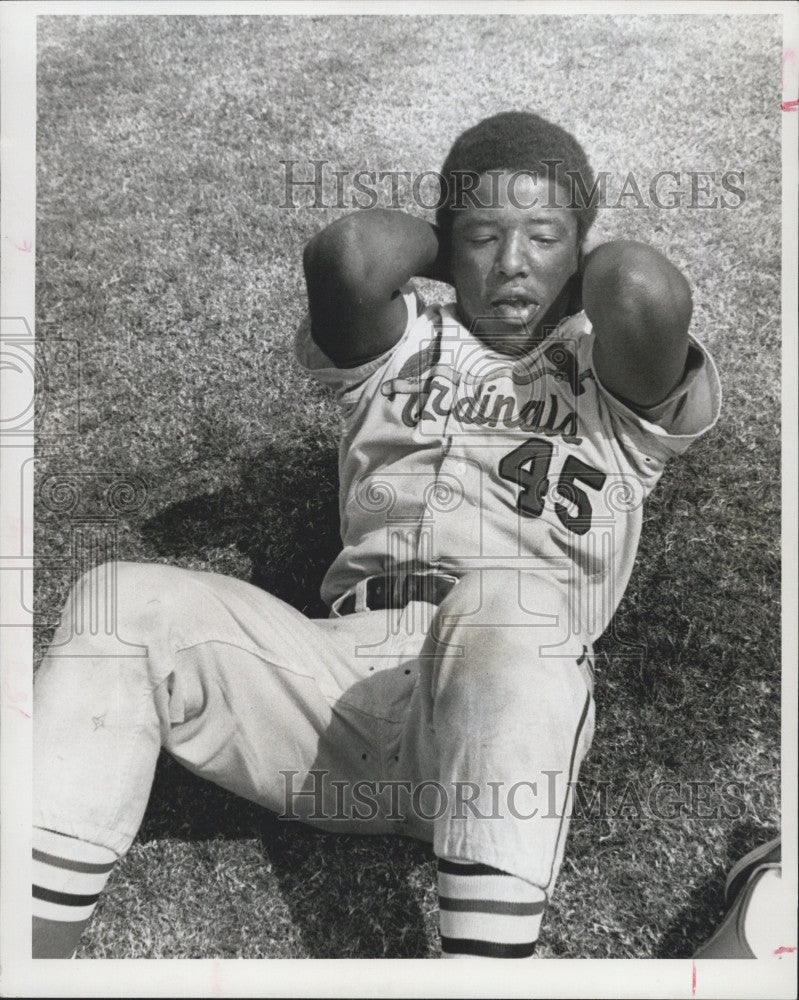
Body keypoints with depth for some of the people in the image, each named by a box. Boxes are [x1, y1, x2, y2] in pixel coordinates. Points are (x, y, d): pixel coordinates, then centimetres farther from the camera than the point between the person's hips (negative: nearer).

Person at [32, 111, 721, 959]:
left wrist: (575, 277, 15)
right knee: (123, 602, -19)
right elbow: (351, 254, -2)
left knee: (503, 610, -37)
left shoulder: (613, 380, 17)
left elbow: (647, 291, -8)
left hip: (518, 698, -2)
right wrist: (456, 250, 18)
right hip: (346, 680, 3)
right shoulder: (405, 347, 22)